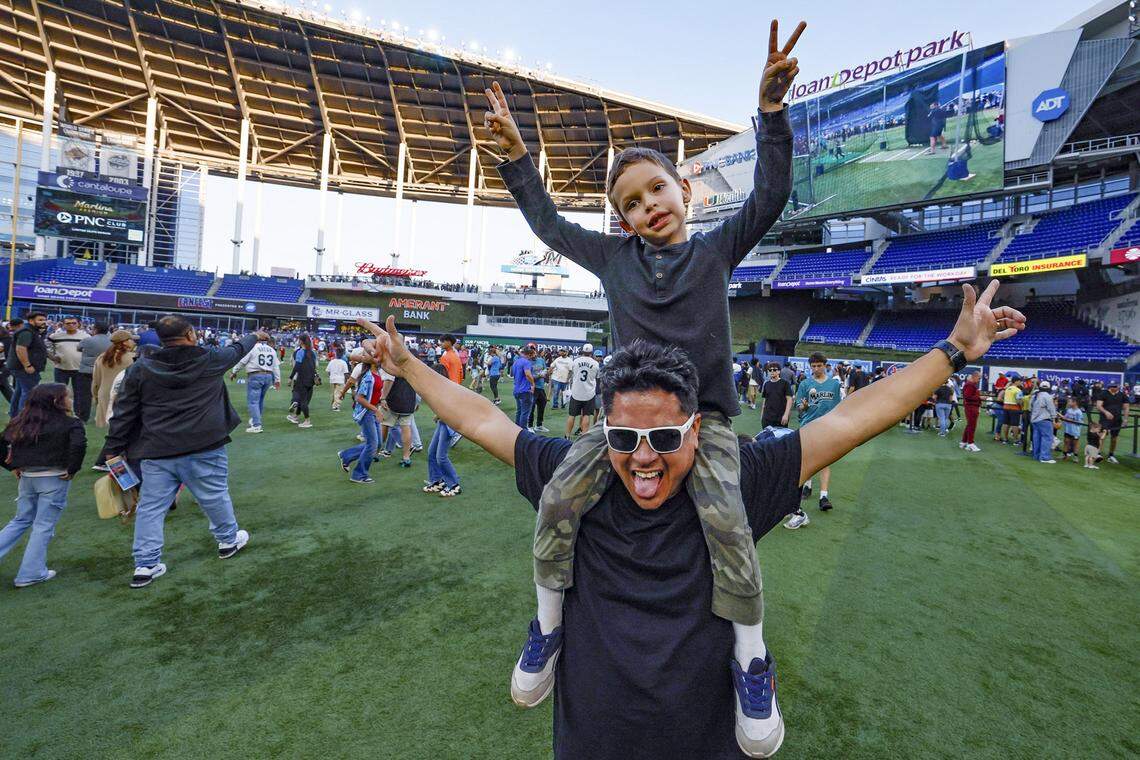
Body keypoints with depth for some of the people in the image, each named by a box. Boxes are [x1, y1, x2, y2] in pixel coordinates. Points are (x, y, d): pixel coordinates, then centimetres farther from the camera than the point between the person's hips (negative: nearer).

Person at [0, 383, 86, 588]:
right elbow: (79, 445, -27)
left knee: (21, 521, 25)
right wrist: (72, 469, -15)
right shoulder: (70, 423, -11)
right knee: (44, 526, 6)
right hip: (53, 479, -6)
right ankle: (31, 573, 13)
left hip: (26, 477, 6)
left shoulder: (21, 421, 8)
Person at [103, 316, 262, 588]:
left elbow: (123, 413, 2)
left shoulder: (140, 369, 1)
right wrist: (255, 336, 36)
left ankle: (145, 565, 14)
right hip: (203, 450, -2)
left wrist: (114, 449, 9)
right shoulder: (211, 360, -5)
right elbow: (236, 349, 16)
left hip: (156, 453, 2)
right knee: (215, 496, 15)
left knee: (151, 507, 11)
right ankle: (229, 540, 33)